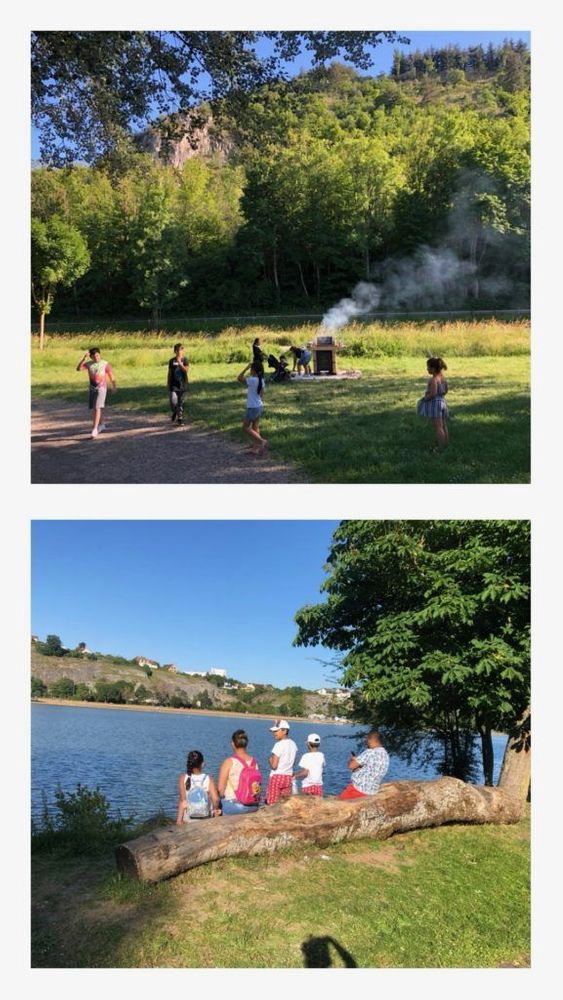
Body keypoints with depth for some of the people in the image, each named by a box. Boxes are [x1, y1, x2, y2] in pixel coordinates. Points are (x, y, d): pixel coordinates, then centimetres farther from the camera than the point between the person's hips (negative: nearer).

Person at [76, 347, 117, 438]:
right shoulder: (88, 364, 1)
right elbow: (78, 369, -14)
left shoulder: (105, 364, -5)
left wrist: (114, 387, 6)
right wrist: (84, 358, -21)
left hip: (101, 388, -5)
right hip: (92, 388, 5)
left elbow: (111, 376, 3)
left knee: (97, 408, -16)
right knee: (94, 408, 14)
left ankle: (95, 429, -19)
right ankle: (101, 425, 36)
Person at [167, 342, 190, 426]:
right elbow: (169, 373, 9)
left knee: (181, 402, 4)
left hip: (182, 385, 0)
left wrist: (180, 363, -23)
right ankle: (175, 412, 16)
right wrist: (168, 384, 8)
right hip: (173, 385, 0)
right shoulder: (172, 361, 5)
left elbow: (186, 370, -14)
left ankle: (180, 419, 13)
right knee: (173, 402, -14)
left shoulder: (185, 360, 1)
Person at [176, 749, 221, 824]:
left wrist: (179, 819, -7)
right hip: (206, 820, -1)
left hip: (188, 820, 1)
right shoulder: (209, 779, -8)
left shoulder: (183, 778, -7)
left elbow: (182, 801, -12)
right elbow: (216, 800, -13)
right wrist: (215, 809, 5)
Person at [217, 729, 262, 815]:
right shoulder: (254, 761, 3)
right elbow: (258, 787, 10)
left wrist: (224, 797, 9)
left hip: (232, 806, -6)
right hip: (253, 807, 6)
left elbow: (220, 788, -10)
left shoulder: (229, 762, -11)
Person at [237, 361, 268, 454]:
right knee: (255, 427, 14)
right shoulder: (261, 380, 4)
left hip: (252, 407, -8)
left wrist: (246, 368, -16)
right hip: (259, 406, 8)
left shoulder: (252, 380, -21)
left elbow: (239, 378, -20)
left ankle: (262, 441, -8)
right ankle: (256, 447, 17)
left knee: (245, 427, 2)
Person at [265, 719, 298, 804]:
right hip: (289, 777, 7)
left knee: (271, 804, 2)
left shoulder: (279, 745, -16)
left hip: (277, 776, -7)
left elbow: (274, 765, -18)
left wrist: (270, 759, 0)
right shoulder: (293, 744, 6)